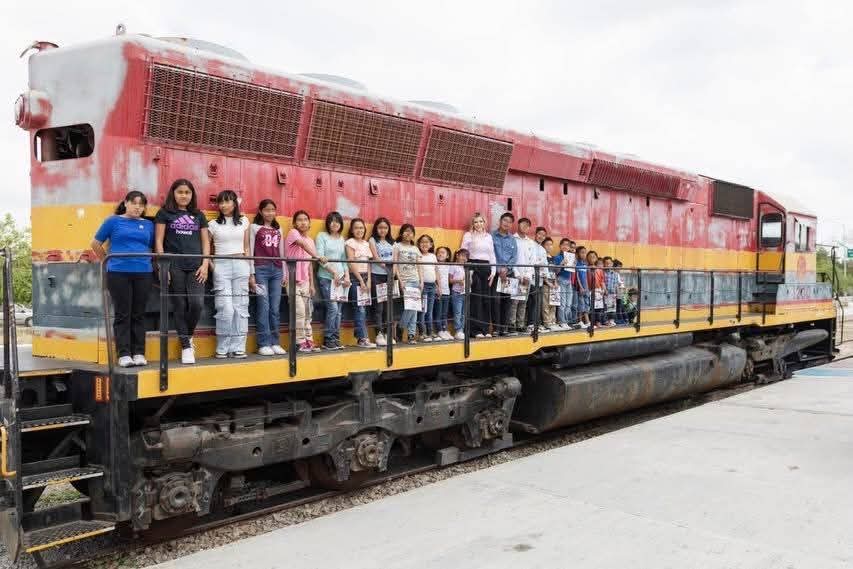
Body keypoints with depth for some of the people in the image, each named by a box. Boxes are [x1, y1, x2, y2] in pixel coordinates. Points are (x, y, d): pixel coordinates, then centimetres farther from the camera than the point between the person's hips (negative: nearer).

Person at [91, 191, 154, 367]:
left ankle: (139, 353, 10)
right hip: (118, 273, -3)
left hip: (143, 273, 3)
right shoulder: (113, 221, 5)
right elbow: (96, 244, 9)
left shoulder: (148, 225, 13)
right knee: (122, 315, -1)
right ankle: (124, 354, 1)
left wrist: (146, 262, 9)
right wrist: (108, 261, 9)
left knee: (139, 315, 6)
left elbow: (152, 248, 21)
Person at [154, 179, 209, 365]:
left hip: (195, 266, 2)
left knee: (197, 303, -12)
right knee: (179, 306, -1)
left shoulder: (198, 215, 16)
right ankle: (186, 346, 8)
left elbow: (205, 242, 14)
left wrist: (205, 264, 1)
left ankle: (189, 335, 15)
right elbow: (158, 241, 3)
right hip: (175, 266, -2)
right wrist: (163, 266, -6)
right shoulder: (165, 213, 9)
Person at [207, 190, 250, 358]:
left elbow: (246, 247, 12)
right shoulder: (213, 224, 5)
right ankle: (222, 348, 2)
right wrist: (212, 267, -6)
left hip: (240, 265, 2)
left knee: (240, 307, 0)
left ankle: (238, 347, 5)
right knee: (225, 308, -9)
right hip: (221, 266, -2)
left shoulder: (243, 221, 10)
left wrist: (248, 268, 7)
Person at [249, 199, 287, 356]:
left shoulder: (278, 229, 17)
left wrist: (284, 273, 14)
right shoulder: (254, 227, 5)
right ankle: (264, 344, -4)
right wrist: (251, 274, -7)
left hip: (276, 270, 4)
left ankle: (275, 342, 7)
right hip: (261, 269, -4)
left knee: (275, 308, 2)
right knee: (263, 307, -7)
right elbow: (250, 251, 0)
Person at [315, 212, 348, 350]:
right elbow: (320, 258, -7)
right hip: (326, 278, -5)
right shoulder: (322, 236, 2)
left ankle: (336, 339, 8)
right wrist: (334, 272, -13)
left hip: (340, 279, 5)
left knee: (338, 310, 3)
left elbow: (344, 260, 16)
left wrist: (347, 276, 3)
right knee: (333, 308, -13)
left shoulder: (341, 239, 17)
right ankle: (328, 340, -5)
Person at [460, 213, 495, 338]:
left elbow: (492, 255, 16)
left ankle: (485, 329, 9)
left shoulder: (489, 236, 15)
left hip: (486, 268, 4)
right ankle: (476, 330, -3)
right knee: (476, 298, -7)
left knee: (486, 299, 3)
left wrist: (493, 272, 8)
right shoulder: (468, 235, 3)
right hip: (473, 267, -4)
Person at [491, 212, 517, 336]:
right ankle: (496, 327, -7)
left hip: (508, 273, 4)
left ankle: (505, 327, 7)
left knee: (506, 300, 3)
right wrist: (499, 270, -9)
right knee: (496, 299, -10)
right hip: (495, 272, -4)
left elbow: (515, 257, 8)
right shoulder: (492, 236, 3)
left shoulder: (512, 239, 15)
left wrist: (506, 268, -8)